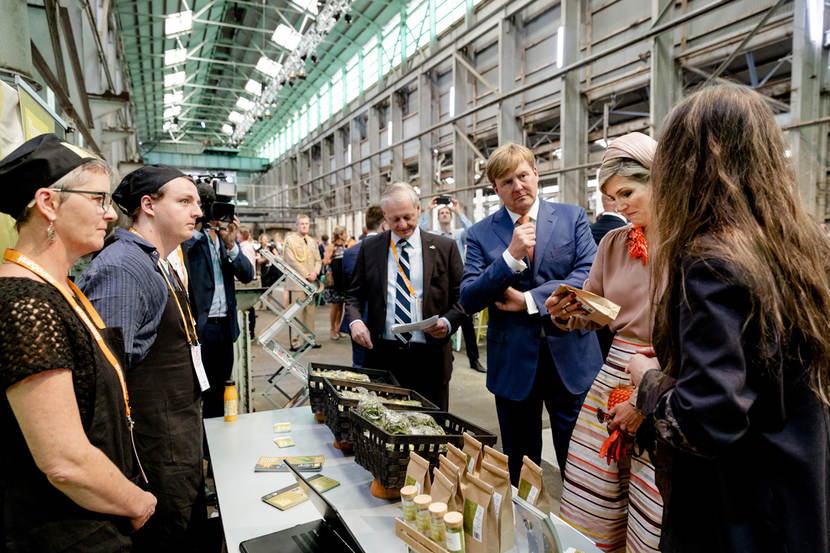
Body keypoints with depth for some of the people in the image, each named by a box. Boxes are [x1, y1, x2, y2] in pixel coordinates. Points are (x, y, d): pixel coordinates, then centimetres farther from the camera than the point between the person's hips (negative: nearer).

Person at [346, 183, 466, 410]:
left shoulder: (445, 248, 2)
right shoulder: (370, 247, 7)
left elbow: (460, 297, 3)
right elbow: (354, 294, 11)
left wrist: (448, 322, -15)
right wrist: (355, 320, -8)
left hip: (429, 358, -1)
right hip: (382, 355, 1)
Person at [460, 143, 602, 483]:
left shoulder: (572, 218, 4)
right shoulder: (480, 234, 2)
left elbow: (590, 275, -8)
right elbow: (468, 300, -7)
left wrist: (529, 299, -12)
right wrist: (511, 256, -18)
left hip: (570, 358, 0)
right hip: (513, 364, 1)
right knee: (520, 472, 16)